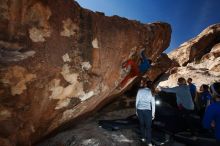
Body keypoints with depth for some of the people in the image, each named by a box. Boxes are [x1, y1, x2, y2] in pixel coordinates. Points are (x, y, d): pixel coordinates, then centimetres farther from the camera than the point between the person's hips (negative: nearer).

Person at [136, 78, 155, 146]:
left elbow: (137, 101, 0)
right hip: (147, 110, -1)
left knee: (142, 124, 18)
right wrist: (153, 113, 8)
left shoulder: (140, 90, -1)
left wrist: (136, 110, 11)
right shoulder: (151, 92, 1)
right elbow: (153, 103, 1)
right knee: (148, 126, 7)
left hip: (139, 109, 1)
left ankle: (143, 138, 33)